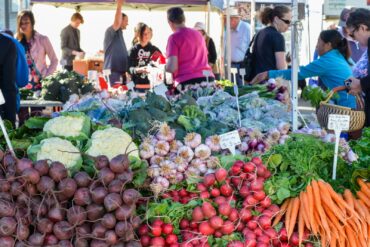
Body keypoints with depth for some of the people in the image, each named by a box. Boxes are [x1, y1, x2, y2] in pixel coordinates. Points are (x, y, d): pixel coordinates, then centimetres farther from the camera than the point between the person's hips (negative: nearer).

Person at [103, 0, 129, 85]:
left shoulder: (119, 33, 20)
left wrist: (126, 70, 25)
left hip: (120, 70, 10)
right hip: (113, 71, -10)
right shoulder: (110, 31, -10)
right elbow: (117, 23, -34)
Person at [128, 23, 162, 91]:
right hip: (138, 87, -1)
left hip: (153, 85, 1)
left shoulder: (155, 50, 10)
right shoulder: (133, 50, 4)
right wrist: (139, 70, -20)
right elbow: (129, 69, -2)